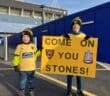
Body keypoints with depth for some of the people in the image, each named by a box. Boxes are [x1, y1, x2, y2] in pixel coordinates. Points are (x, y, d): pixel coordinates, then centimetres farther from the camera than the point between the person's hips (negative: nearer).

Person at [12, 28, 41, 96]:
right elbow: (16, 56, -4)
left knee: (31, 80, 16)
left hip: (31, 68, 3)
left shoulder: (33, 46, 4)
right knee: (22, 80, 8)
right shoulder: (19, 46, -4)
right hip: (22, 68, -2)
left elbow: (36, 54, 16)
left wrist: (40, 51, -1)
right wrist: (15, 65, -7)